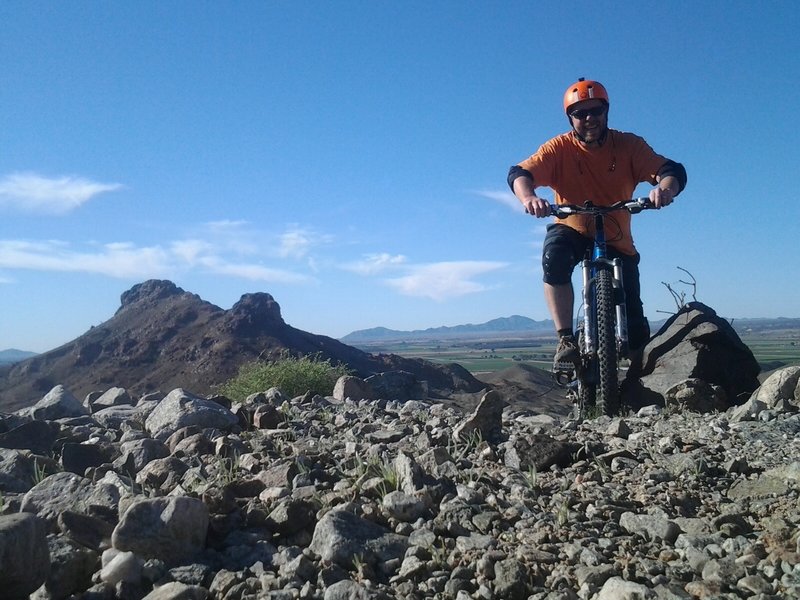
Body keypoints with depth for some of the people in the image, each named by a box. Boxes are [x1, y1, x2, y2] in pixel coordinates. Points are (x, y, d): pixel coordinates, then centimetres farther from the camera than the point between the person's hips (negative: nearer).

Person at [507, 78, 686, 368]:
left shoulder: (628, 145, -7)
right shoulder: (560, 148, -11)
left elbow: (672, 171, -17)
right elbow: (519, 173, -24)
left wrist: (666, 188, -42)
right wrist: (528, 197, -48)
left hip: (617, 242, 1)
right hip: (573, 232, -1)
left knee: (636, 333, -7)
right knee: (554, 254, -40)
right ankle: (566, 341, -27)